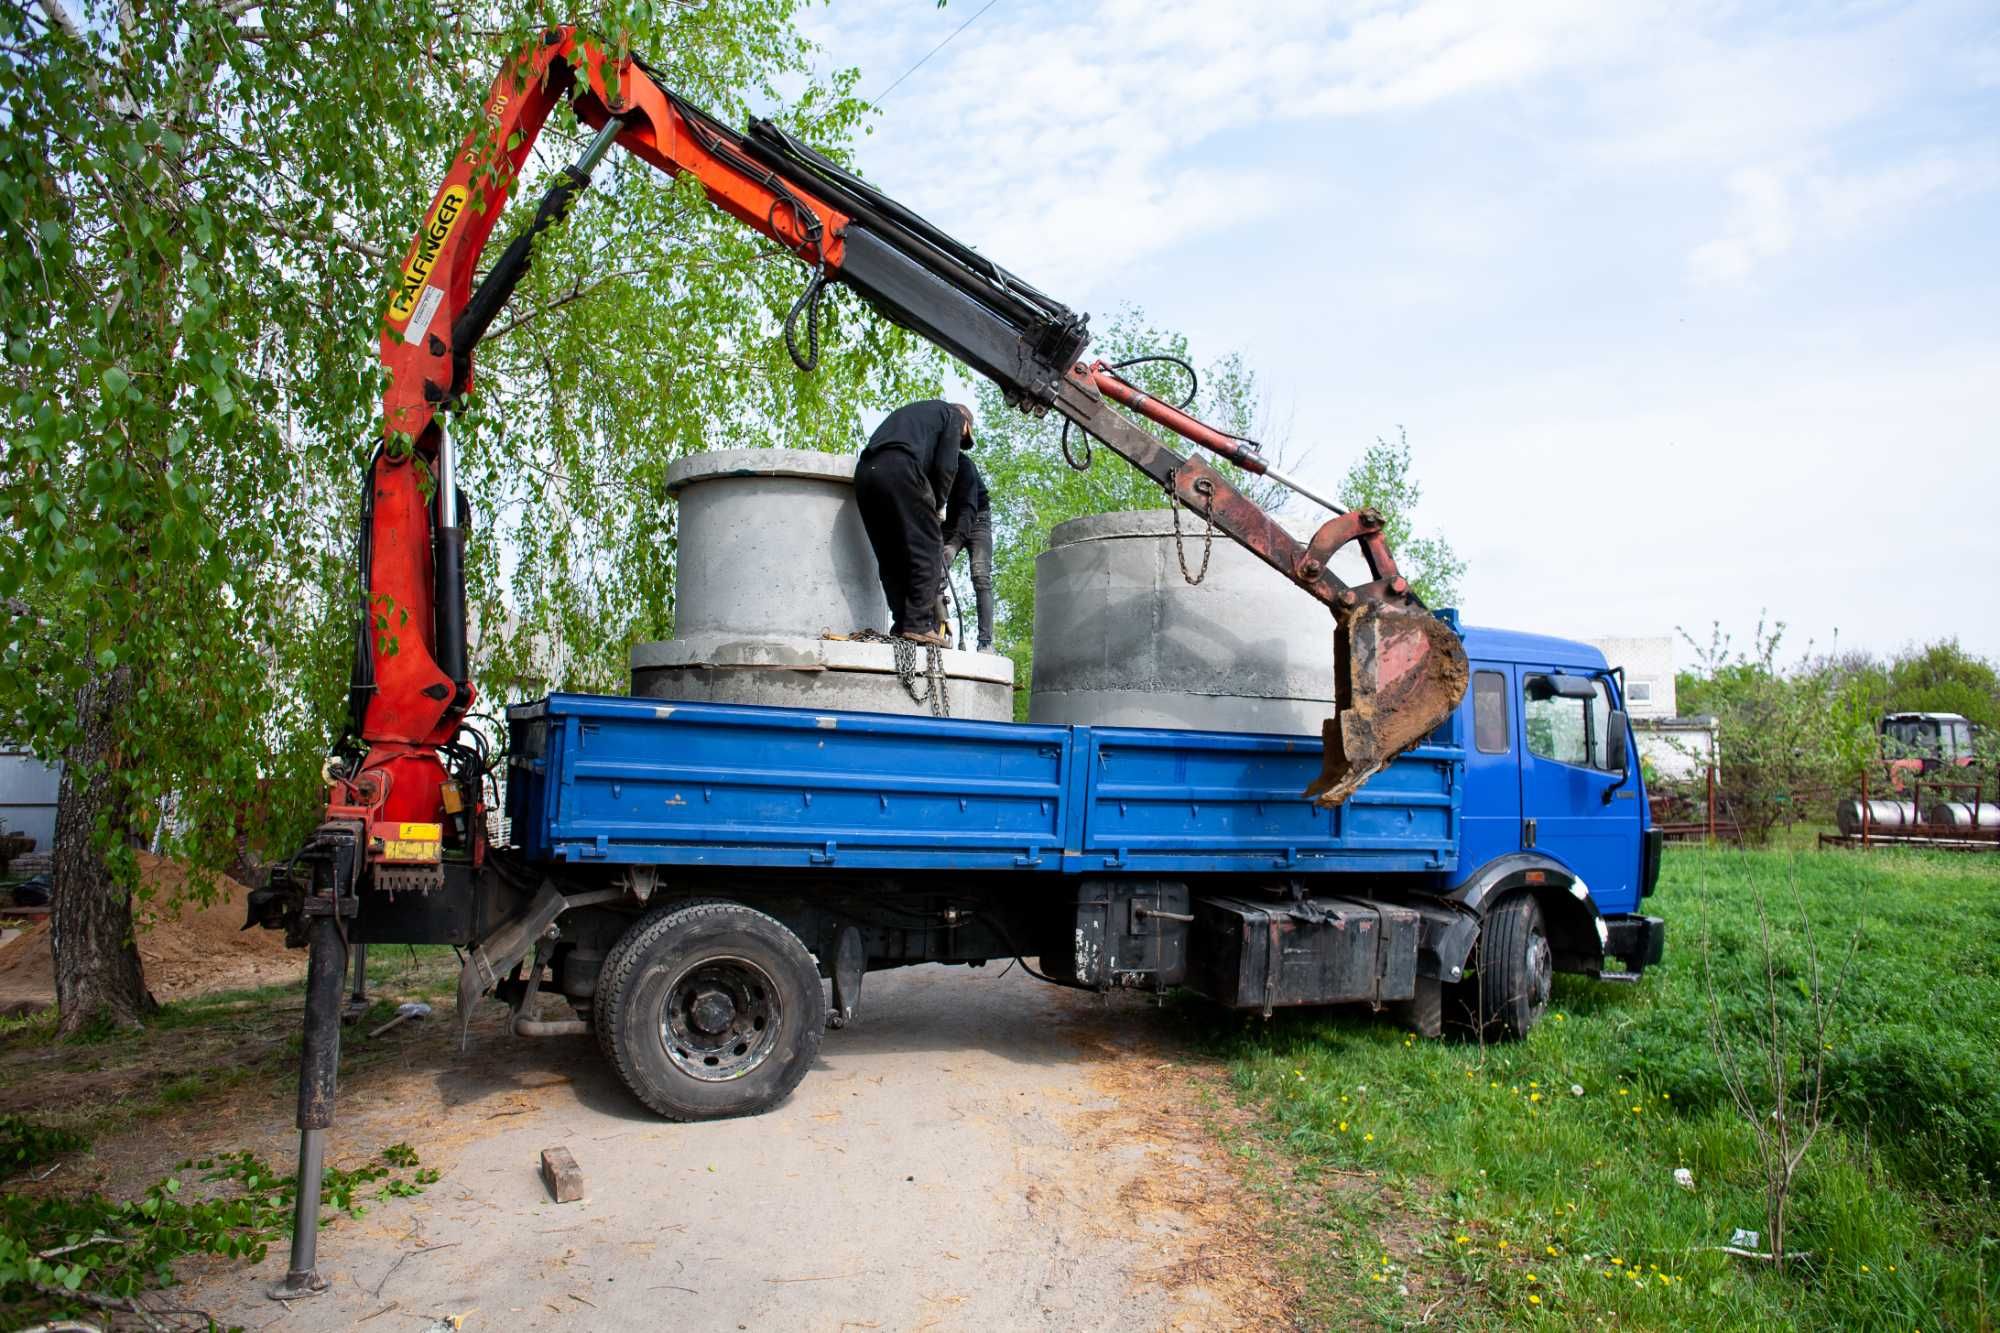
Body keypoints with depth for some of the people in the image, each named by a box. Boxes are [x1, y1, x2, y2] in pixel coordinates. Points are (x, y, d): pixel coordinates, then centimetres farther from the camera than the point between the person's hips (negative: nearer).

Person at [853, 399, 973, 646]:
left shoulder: (908, 411, 39)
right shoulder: (953, 415, 20)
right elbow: (945, 467, 3)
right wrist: (935, 506, 14)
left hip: (864, 471, 7)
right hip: (899, 469, -7)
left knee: (890, 556, 10)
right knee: (927, 547, -3)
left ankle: (901, 625, 5)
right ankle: (919, 625, -11)